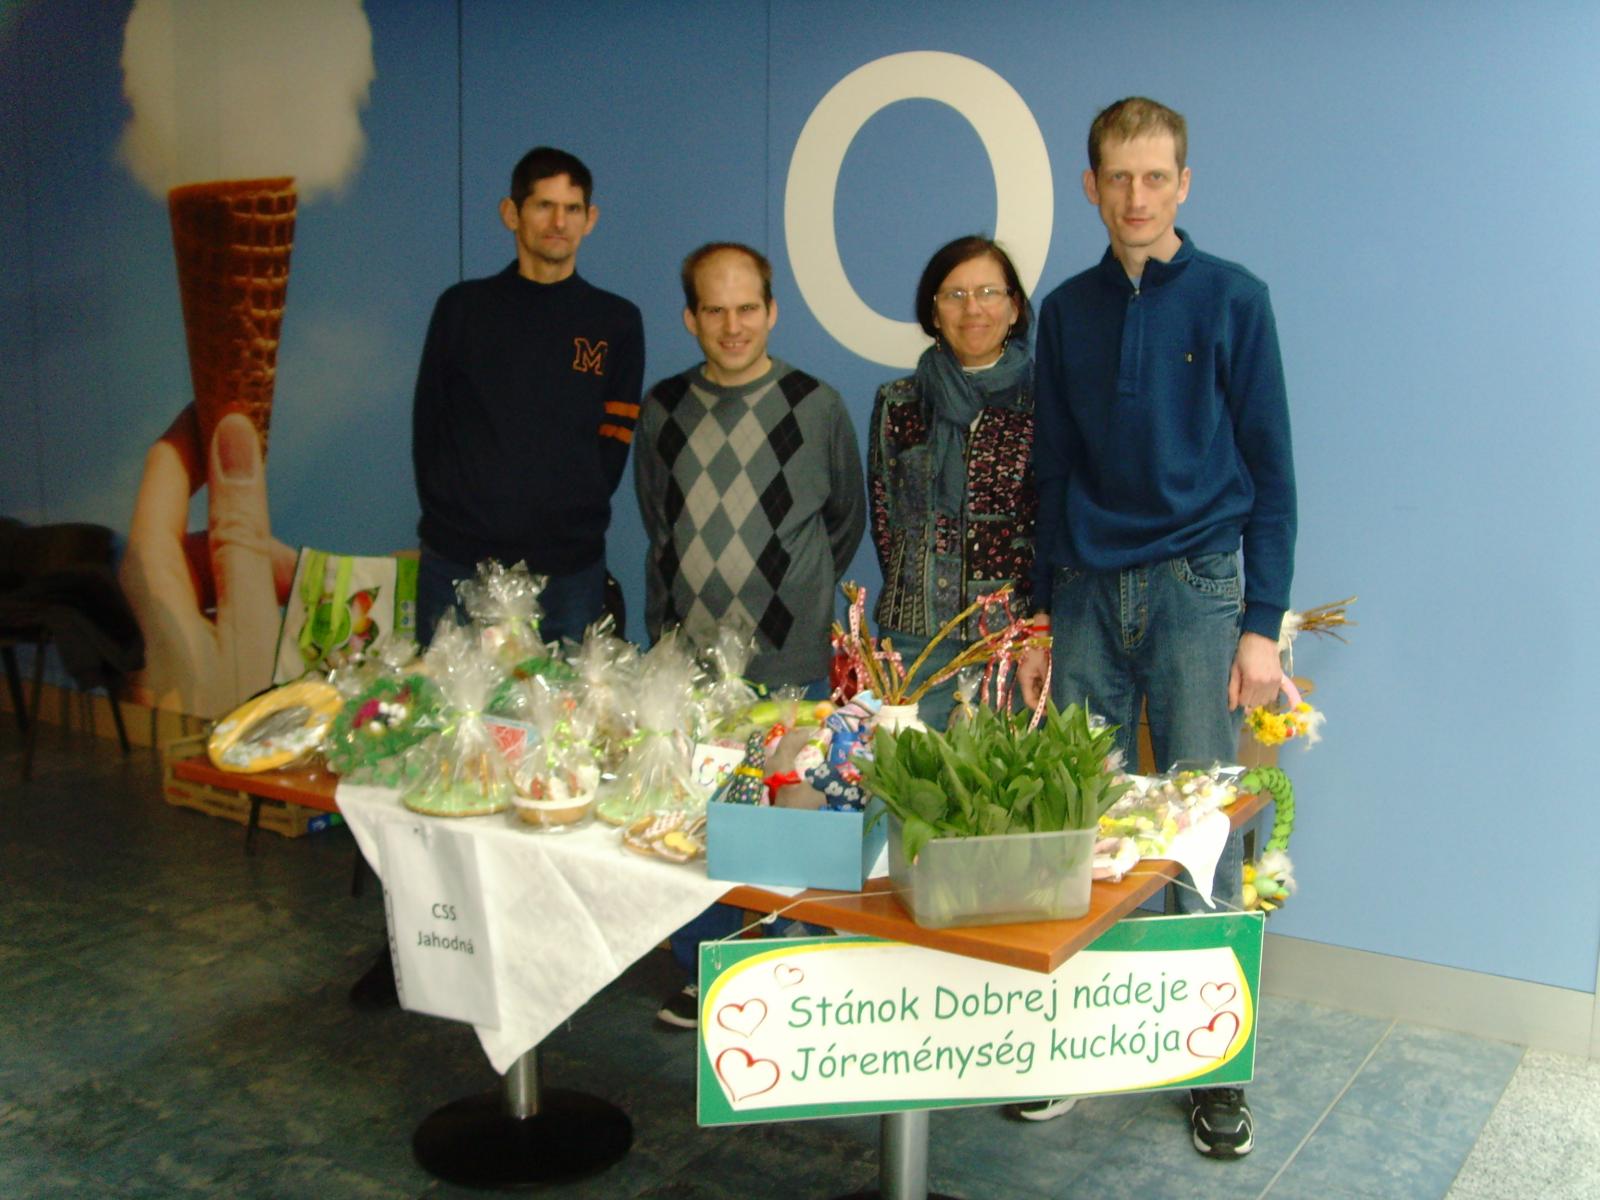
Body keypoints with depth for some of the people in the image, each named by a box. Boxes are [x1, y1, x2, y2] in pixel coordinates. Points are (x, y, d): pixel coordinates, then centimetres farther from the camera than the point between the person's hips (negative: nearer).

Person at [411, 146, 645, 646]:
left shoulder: (617, 322, 7)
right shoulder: (463, 306, 8)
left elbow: (614, 443, 5)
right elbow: (427, 423, 8)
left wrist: (568, 523, -3)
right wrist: (451, 515, -1)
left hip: (567, 567, 0)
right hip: (457, 561, 1)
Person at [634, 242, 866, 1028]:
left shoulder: (815, 407, 0)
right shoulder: (663, 409, 8)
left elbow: (847, 519, 13)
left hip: (788, 667, -3)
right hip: (684, 661, 3)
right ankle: (706, 979, 26)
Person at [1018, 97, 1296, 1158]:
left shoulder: (1232, 299, 2)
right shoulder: (1068, 311, 12)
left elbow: (1270, 472, 1)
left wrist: (1262, 623, -6)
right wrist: (1041, 611, 11)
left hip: (1197, 591, -3)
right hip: (1088, 593, 3)